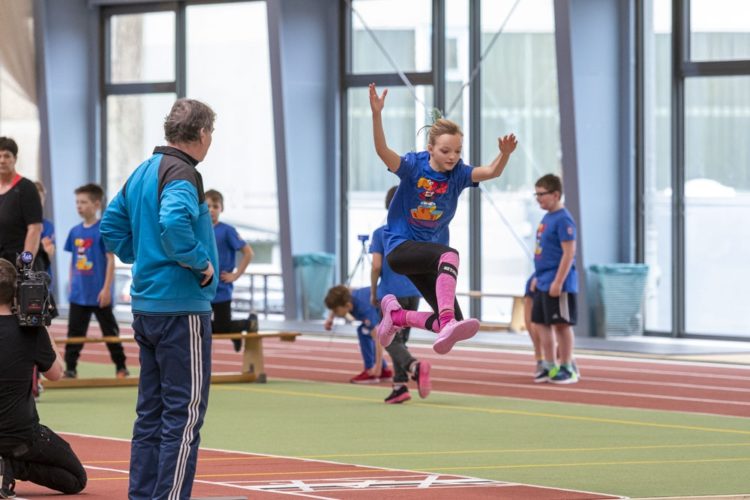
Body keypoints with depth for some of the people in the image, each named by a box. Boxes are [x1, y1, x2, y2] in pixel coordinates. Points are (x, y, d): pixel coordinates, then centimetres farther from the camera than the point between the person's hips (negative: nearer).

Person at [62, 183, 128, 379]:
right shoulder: (75, 232, 7)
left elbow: (111, 260, -12)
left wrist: (106, 288, -15)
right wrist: (72, 286, 13)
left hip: (99, 294, -5)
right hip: (78, 294, 5)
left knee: (110, 330, 6)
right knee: (74, 332, 4)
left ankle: (121, 367, 16)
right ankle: (70, 369, 7)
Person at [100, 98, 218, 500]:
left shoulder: (142, 173, 14)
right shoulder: (182, 173, -14)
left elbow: (111, 227, 20)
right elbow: (173, 222, -32)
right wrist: (200, 262, -19)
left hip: (146, 305, 9)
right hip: (183, 307, -9)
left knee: (151, 410, 14)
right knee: (186, 411, -5)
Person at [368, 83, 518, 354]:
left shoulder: (457, 173, -3)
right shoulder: (414, 166, -12)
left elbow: (491, 171, -21)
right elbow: (383, 151, -30)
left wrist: (505, 155, -43)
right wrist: (376, 114, -45)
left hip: (429, 255, 6)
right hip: (400, 246, -6)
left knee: (452, 322, 2)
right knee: (450, 254, -37)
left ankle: (396, 315, 28)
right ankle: (447, 325, -53)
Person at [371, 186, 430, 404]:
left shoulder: (380, 233, -4)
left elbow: (376, 266, -9)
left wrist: (373, 293, 2)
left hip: (390, 294, -4)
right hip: (413, 293, 4)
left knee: (392, 341, -3)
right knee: (401, 339, 14)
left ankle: (415, 366, -31)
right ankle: (400, 386, 8)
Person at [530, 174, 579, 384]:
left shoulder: (563, 219, -15)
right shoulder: (546, 218, 13)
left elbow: (569, 253, -18)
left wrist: (558, 282, -21)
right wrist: (538, 277, 20)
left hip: (558, 285, -9)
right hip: (543, 284, 9)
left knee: (561, 324, -2)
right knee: (541, 323, 11)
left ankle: (567, 369, 6)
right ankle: (550, 367, 18)